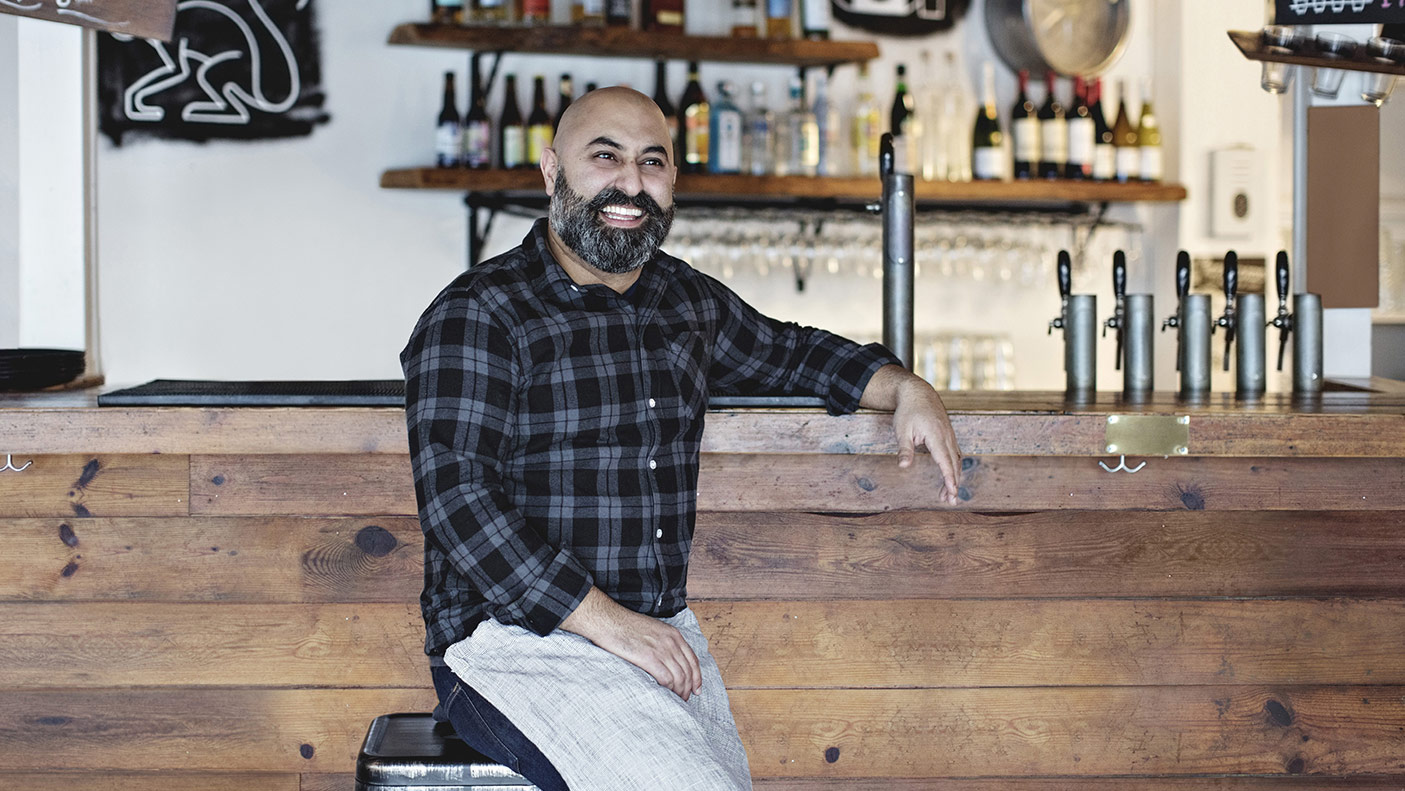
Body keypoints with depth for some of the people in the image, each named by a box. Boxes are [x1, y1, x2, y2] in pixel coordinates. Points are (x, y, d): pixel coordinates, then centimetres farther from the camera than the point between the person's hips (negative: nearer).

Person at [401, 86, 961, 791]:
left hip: (667, 636, 7)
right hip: (520, 641, -7)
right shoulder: (477, 315, -6)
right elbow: (459, 499, -15)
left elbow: (791, 352, 35)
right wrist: (610, 623, -19)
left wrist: (904, 388, 17)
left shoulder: (688, 302, 15)